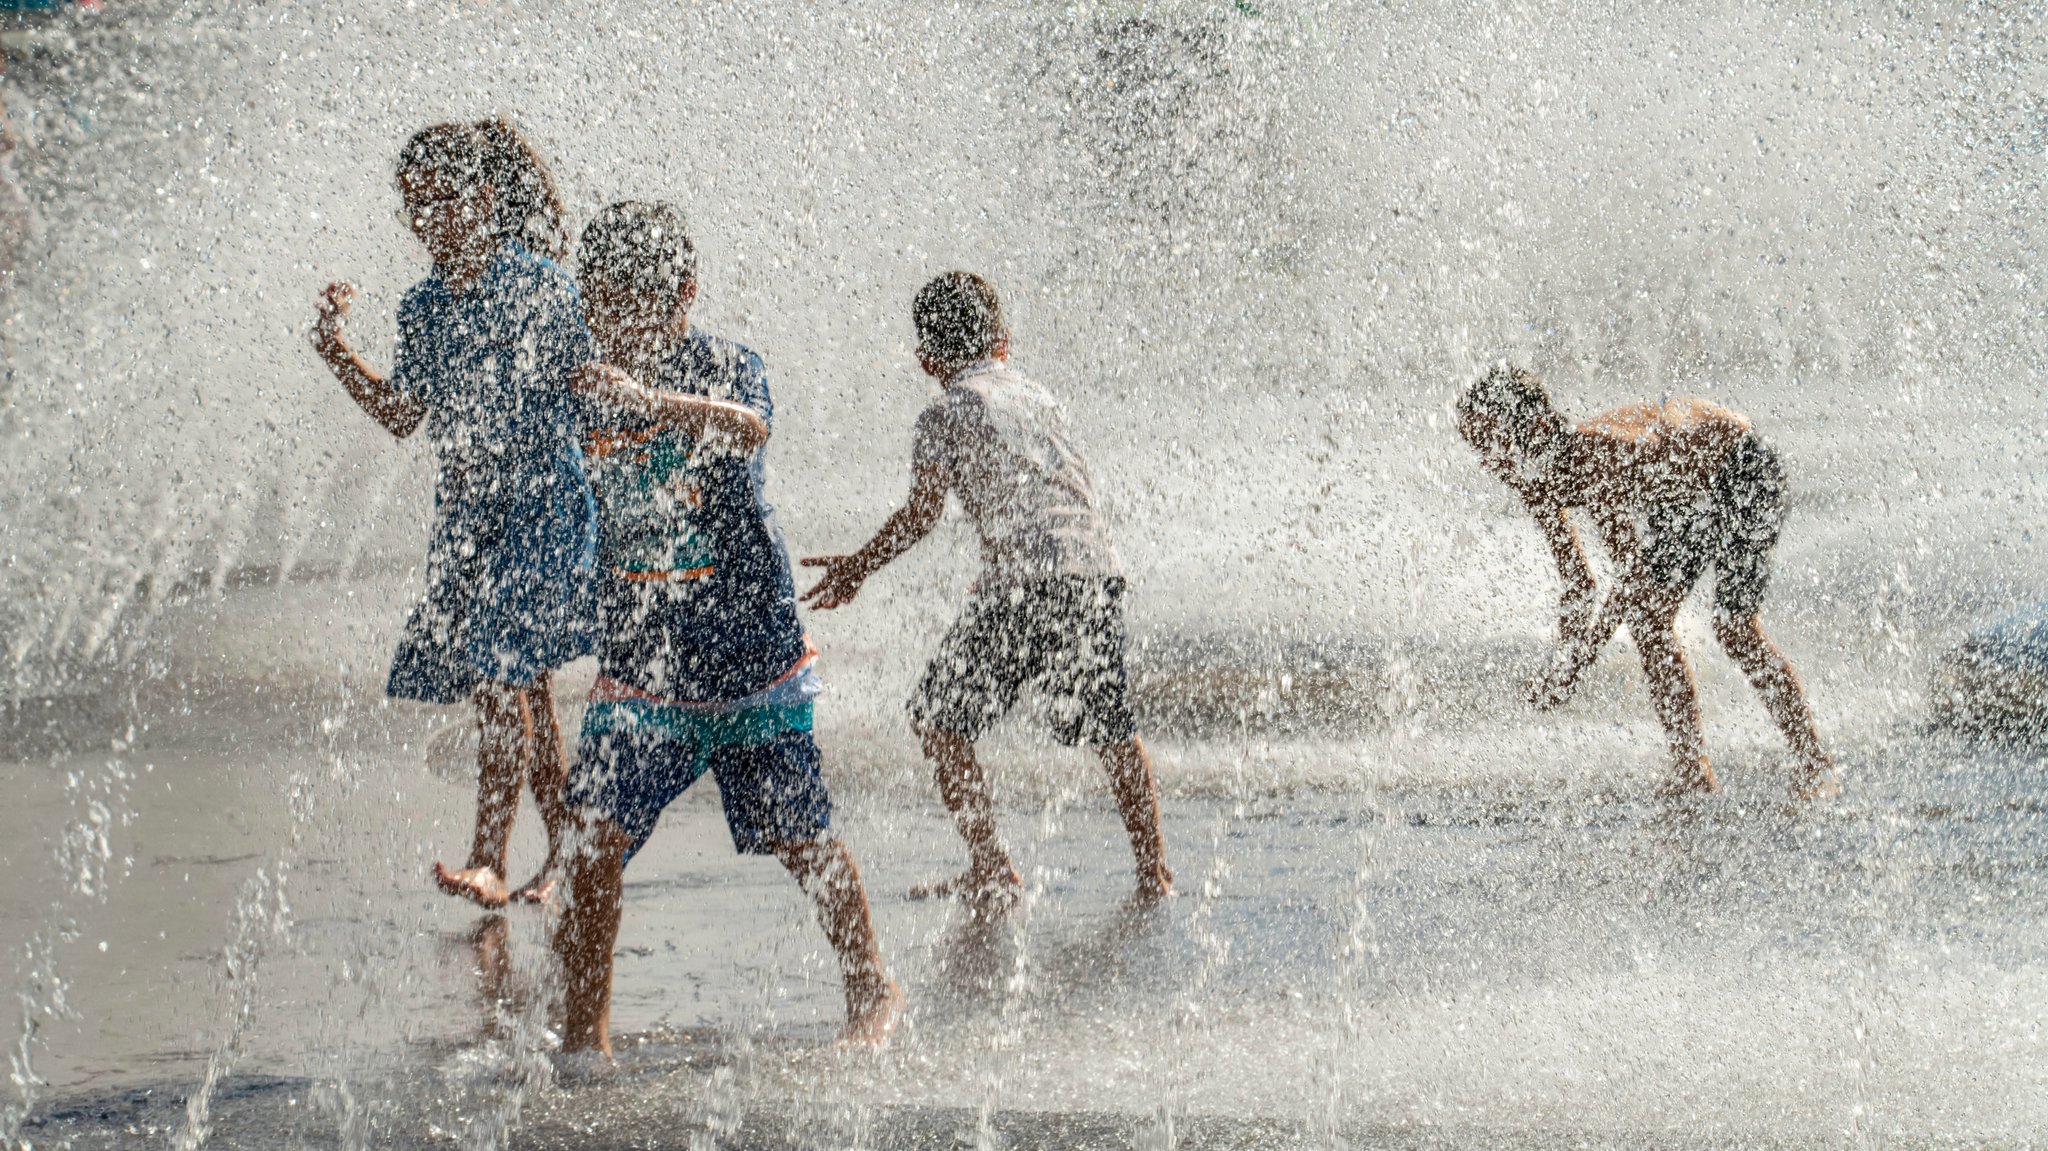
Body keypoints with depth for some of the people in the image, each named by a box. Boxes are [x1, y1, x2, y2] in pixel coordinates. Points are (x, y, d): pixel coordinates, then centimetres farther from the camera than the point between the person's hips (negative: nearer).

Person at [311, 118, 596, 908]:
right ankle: (566, 849, 21)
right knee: (522, 683, 9)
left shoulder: (537, 284, -7)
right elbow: (404, 415, 14)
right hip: (465, 509, 6)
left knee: (500, 669, -17)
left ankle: (488, 861, -18)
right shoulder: (423, 308, 9)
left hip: (544, 497, -6)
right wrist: (336, 353, 3)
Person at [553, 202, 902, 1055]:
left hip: (747, 650, -4)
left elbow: (747, 429, -37)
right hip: (640, 662, 4)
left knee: (800, 838, 8)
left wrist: (651, 398, -52)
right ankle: (585, 1031, -1)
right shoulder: (596, 388, 3)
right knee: (597, 832, -9)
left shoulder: (724, 367, -12)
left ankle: (873, 990, 29)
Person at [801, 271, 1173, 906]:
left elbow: (922, 513, -3)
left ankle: (991, 869, 4)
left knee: (938, 716, 8)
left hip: (1021, 578, -6)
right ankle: (1153, 871, 18)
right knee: (1114, 730, 18)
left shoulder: (945, 413, 6)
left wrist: (855, 568, 7)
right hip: (1098, 568, 6)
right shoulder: (1038, 396, 24)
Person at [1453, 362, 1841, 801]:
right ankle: (1692, 770, 6)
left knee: (1736, 629, -16)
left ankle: (1818, 770, -8)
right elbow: (1578, 584, 2)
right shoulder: (1538, 483, -10)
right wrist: (1565, 658, -5)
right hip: (1682, 491, 9)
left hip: (1743, 467, -9)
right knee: (1648, 615, 0)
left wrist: (1573, 663, -33)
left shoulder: (1592, 459, -36)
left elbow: (1635, 572, -34)